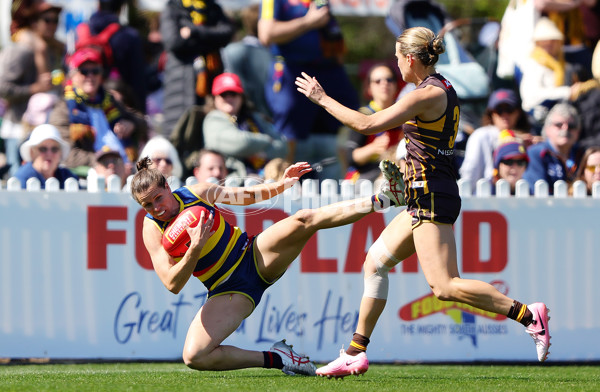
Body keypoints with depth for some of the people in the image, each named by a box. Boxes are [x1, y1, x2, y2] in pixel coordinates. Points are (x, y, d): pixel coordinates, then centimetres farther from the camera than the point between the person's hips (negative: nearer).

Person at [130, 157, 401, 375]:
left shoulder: (198, 193, -4)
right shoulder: (152, 231, -10)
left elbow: (246, 197, 13)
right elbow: (173, 284, -19)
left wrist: (281, 185, -3)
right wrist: (194, 250, -33)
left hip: (254, 256, 1)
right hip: (229, 292, -1)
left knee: (304, 219, -25)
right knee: (193, 357, -22)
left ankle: (380, 200, -25)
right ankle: (274, 359, -11)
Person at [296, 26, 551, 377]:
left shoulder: (427, 95, -16)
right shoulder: (444, 90, 13)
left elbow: (367, 125, -20)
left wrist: (322, 99, -11)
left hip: (432, 198, -10)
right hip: (429, 197, 10)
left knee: (445, 286, -14)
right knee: (375, 262, 13)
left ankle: (528, 314, -16)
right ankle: (356, 354, 15)